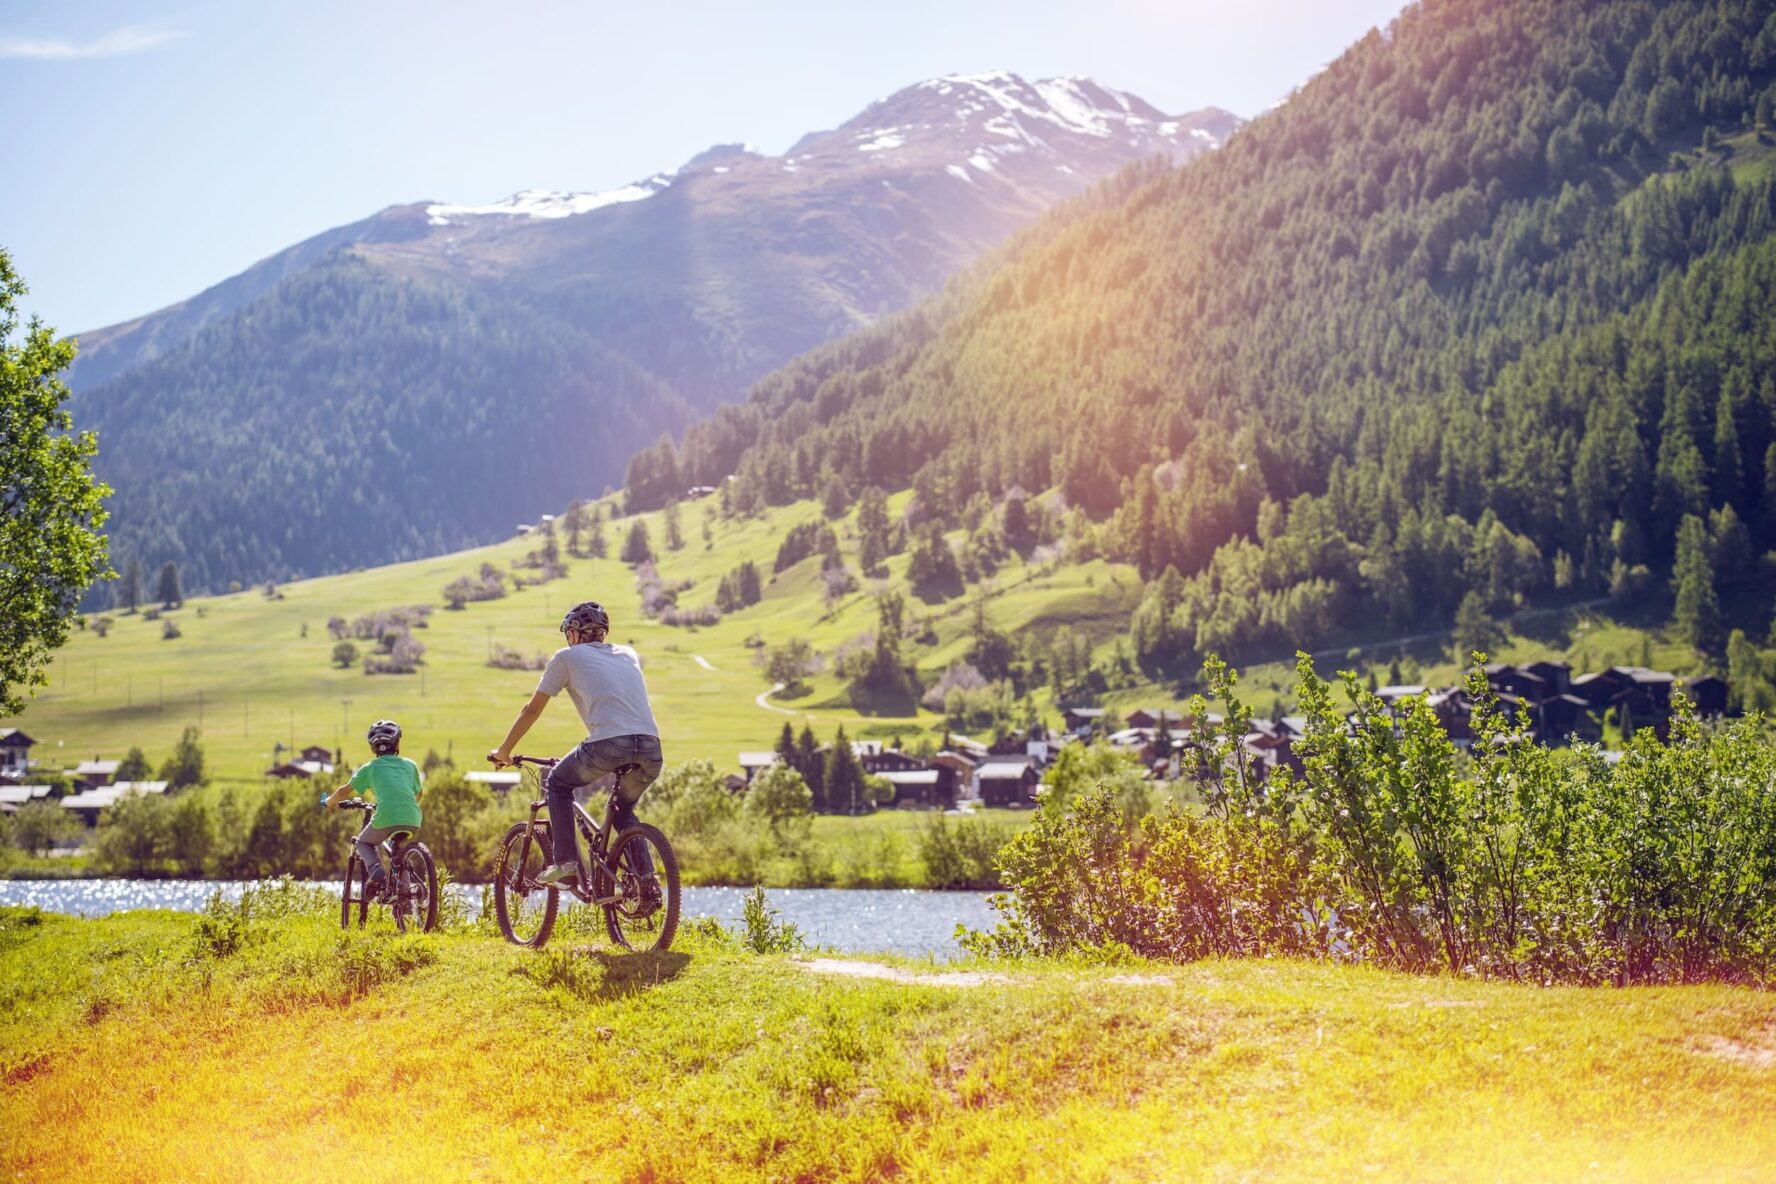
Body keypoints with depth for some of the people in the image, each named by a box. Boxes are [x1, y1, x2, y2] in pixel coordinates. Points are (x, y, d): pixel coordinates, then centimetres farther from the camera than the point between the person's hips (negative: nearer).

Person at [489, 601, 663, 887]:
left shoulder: (567, 657, 16)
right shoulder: (629, 655, 28)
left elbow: (532, 710, 21)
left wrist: (503, 752, 33)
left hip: (608, 745, -5)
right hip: (651, 749, 5)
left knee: (558, 783, 23)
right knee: (623, 811, 29)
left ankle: (566, 862, 12)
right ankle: (647, 879, 12)